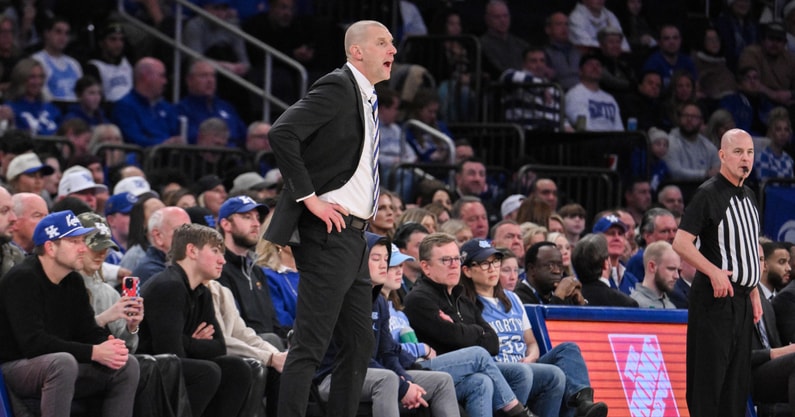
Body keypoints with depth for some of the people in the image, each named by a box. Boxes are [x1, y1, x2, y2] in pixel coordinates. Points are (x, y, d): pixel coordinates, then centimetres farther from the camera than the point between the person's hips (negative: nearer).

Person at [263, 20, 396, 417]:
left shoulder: (366, 98, 18)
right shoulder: (337, 86, -10)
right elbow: (282, 133, -23)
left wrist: (364, 209, 15)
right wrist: (309, 198, -21)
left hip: (352, 236, 10)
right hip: (328, 233, -10)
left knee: (359, 343, 11)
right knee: (311, 346, -11)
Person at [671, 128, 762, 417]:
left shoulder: (748, 196, 14)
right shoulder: (708, 194, -11)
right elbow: (681, 243, -17)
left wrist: (754, 291, 16)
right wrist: (715, 272, -23)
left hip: (741, 298, 8)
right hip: (715, 296, -8)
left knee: (737, 378, 9)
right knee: (710, 372, -7)